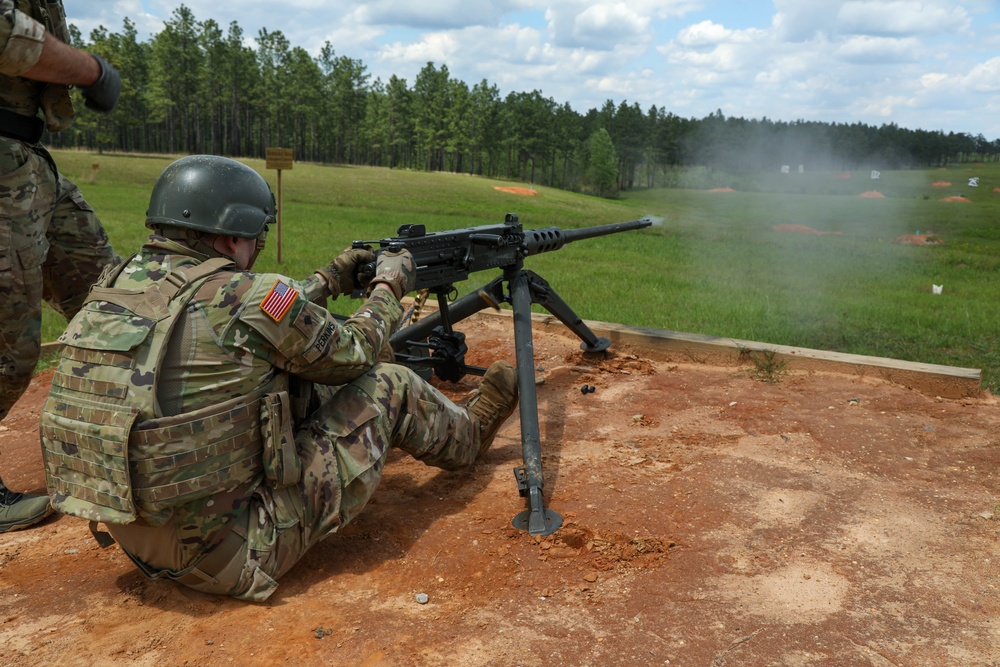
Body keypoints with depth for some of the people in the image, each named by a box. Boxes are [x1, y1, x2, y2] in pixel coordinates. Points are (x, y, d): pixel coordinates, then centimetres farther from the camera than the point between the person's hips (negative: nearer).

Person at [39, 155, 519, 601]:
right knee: (390, 385, 4)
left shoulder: (114, 285, 1)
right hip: (236, 551, -7)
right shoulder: (244, 298, -21)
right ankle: (468, 435, 35)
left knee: (293, 378, 20)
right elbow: (351, 354, -2)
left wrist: (330, 280, 25)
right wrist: (389, 288, 15)